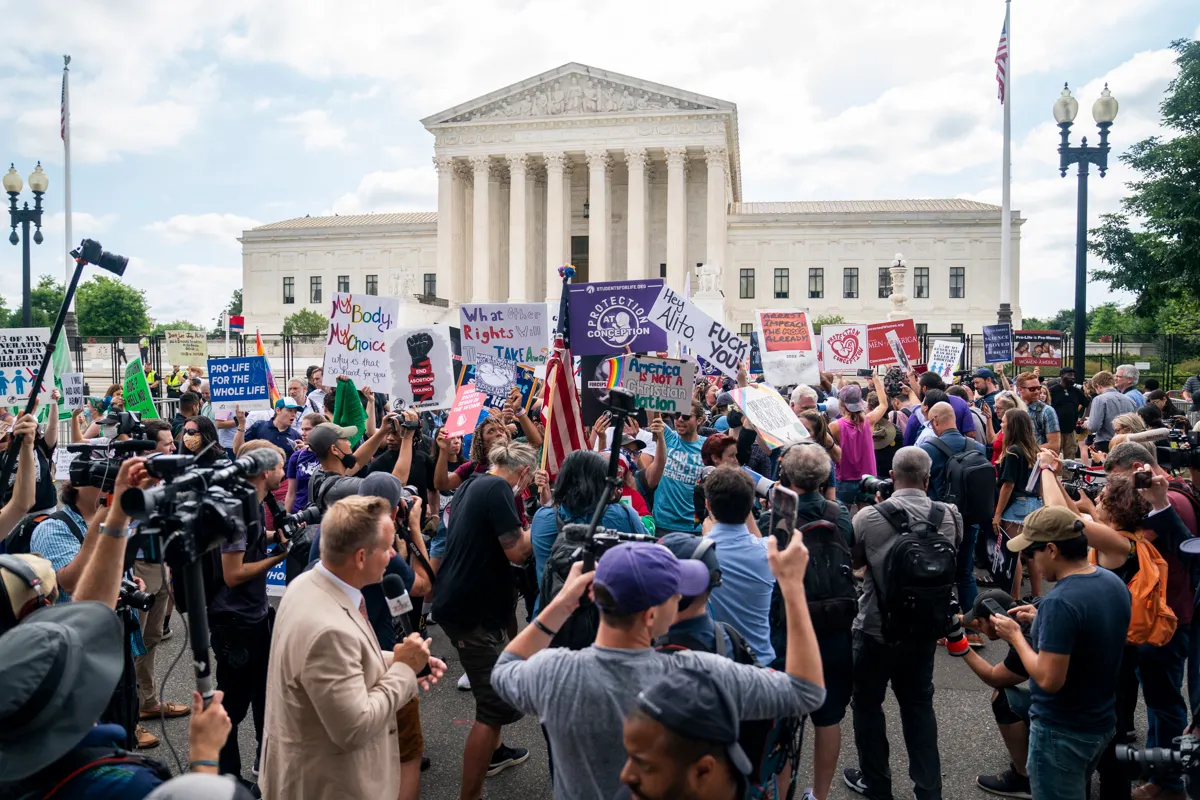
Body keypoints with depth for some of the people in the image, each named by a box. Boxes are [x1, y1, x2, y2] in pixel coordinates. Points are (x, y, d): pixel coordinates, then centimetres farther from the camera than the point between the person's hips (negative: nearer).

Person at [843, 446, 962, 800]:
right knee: (918, 703, 21)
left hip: (876, 628, -3)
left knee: (868, 702, 16)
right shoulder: (949, 516, -11)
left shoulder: (869, 517, -21)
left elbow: (852, 561, -2)